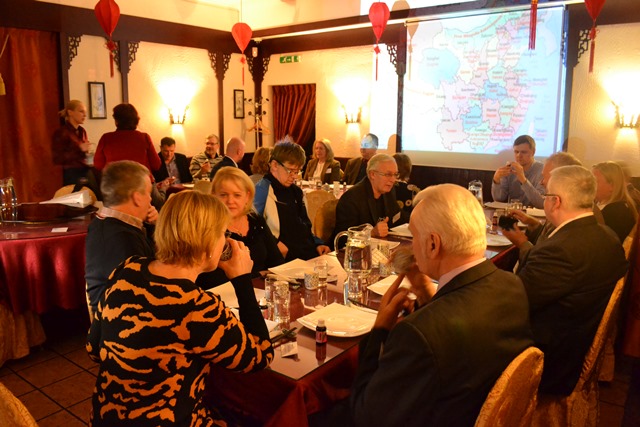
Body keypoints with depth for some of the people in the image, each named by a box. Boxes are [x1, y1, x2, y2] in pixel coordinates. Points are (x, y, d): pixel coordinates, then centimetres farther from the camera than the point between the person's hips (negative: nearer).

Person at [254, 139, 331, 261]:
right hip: (285, 257, -8)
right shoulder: (262, 189, -5)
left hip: (309, 252, 8)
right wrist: (275, 244, -18)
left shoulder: (296, 191, 22)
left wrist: (318, 244, 15)